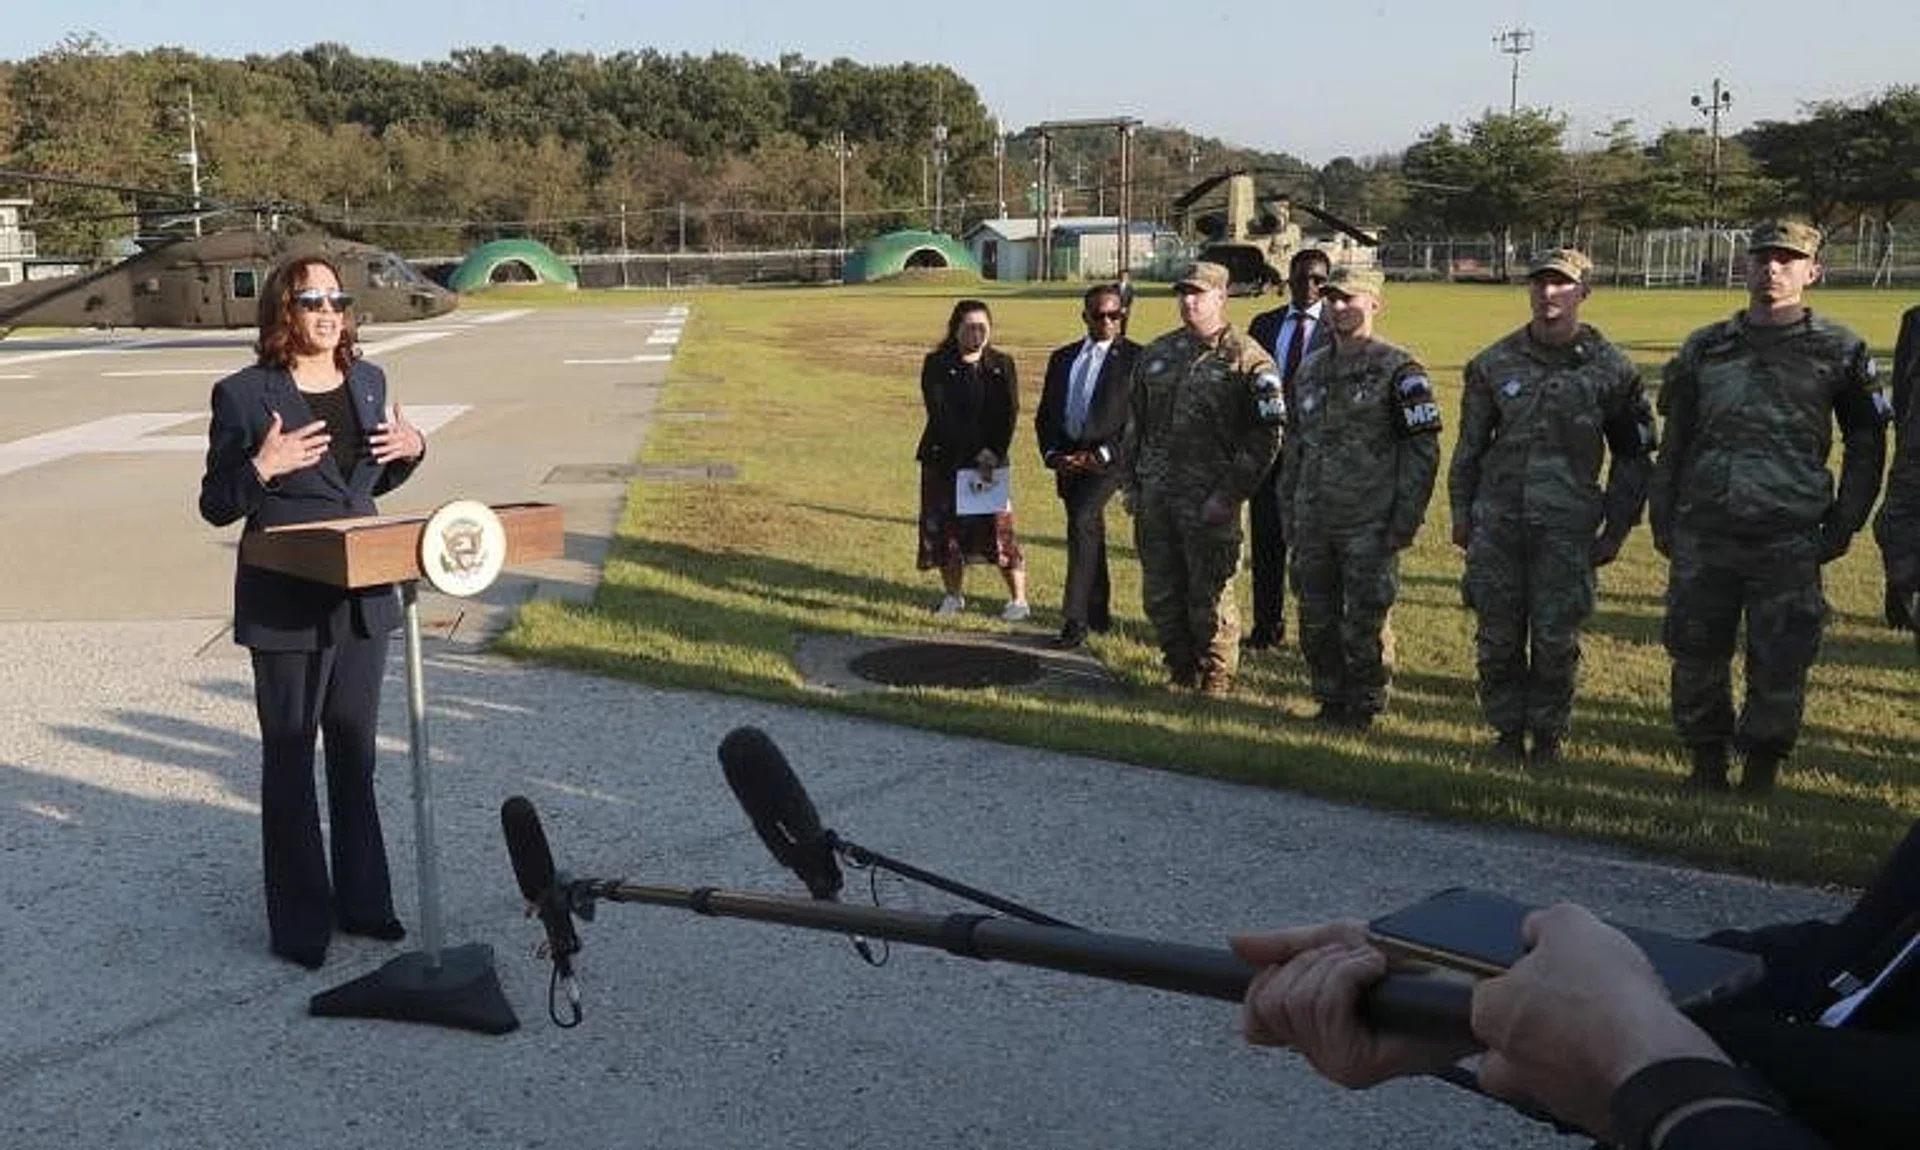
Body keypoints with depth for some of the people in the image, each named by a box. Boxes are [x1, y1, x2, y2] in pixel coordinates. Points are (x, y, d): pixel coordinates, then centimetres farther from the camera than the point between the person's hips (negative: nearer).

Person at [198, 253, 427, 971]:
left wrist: (412, 448, -2)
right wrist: (263, 468, -24)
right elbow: (215, 506, -6)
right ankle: (299, 924, 17)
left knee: (355, 753, 16)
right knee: (290, 761, 6)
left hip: (363, 596, 5)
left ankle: (363, 902, 29)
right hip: (286, 607, -5)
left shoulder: (367, 381, 7)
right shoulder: (243, 395, -9)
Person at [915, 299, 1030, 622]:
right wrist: (975, 453, -16)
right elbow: (941, 414, -10)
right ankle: (953, 596, 21)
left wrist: (994, 454, -16)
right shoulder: (936, 365, -1)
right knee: (945, 529, 4)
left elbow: (1009, 413, -1)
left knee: (999, 528, -6)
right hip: (944, 459, 0)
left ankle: (1019, 600, 4)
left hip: (992, 460, 0)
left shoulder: (1002, 365, 6)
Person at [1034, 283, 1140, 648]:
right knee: (1089, 533, 15)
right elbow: (1045, 416, 15)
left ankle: (1075, 620, -21)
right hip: (1068, 460, 6)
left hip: (1109, 458, -6)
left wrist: (1101, 454, -16)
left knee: (1082, 521, -22)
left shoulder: (1135, 358, -2)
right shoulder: (1062, 358, 15)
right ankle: (1099, 614, 29)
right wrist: (1052, 453, -3)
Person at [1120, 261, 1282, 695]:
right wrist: (1130, 484, 13)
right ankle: (1181, 674, 28)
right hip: (1154, 500, 6)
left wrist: (1228, 495, -14)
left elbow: (1265, 437, -9)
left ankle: (1216, 684, 16)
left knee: (1209, 599, 1)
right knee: (1160, 597, 12)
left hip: (1209, 502, -6)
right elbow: (1135, 424, 20)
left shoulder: (1246, 359, -5)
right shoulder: (1156, 354, 14)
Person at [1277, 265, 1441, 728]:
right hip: (1313, 526, 6)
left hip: (1369, 528, -6)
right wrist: (1289, 515, 15)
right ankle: (1330, 702, 25)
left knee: (1364, 625, 0)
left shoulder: (1397, 370, -6)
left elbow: (1422, 451, -8)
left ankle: (1365, 709, 15)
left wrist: (1405, 521, -13)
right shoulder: (1310, 370, 14)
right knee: (1316, 622, 11)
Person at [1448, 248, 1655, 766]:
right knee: (1497, 637, 5)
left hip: (1568, 527, -2)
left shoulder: (1610, 369, 2)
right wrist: (1461, 514, 10)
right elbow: (1469, 445, 13)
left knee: (1556, 639, 0)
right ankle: (1508, 731, 20)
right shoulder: (1494, 364, 6)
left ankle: (1548, 734, 17)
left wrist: (1616, 528, 5)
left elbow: (1634, 455, 8)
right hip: (1497, 523, 2)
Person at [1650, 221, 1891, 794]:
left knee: (1779, 667, 1)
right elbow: (1674, 441, 14)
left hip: (1789, 542, -2)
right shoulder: (1704, 348, 9)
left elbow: (1866, 445, 9)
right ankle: (1706, 766, 23)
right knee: (1696, 658, 7)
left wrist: (1843, 526, 3)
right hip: (1703, 536, 2)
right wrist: (1662, 520, 11)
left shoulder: (1840, 351, 3)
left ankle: (1761, 775, 16)